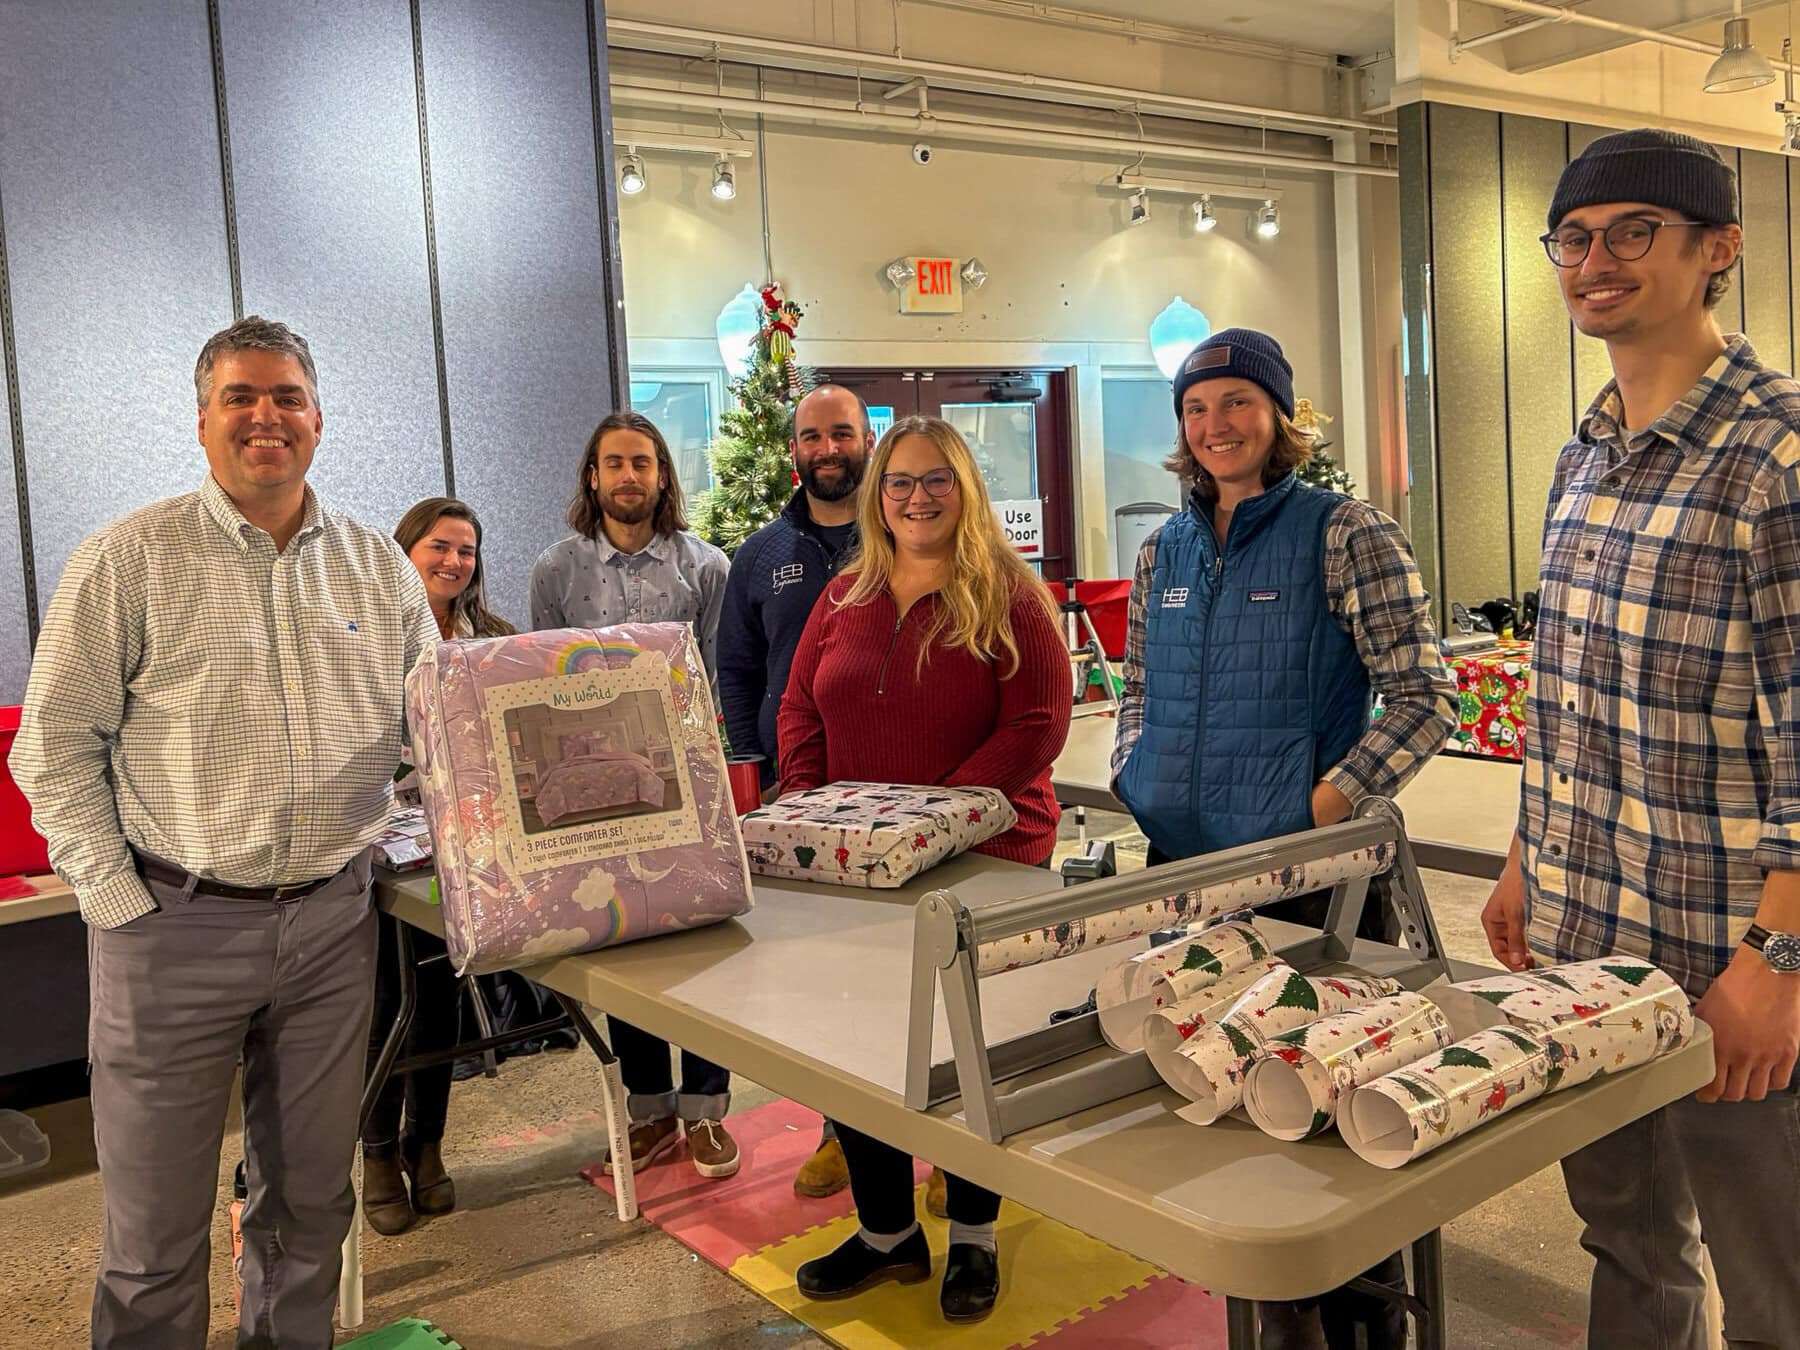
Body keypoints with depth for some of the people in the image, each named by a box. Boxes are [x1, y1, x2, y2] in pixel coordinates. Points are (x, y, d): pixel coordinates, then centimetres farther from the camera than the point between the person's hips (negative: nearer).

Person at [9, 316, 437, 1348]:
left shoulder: (379, 567, 7)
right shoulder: (131, 560, -3)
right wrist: (116, 901, -9)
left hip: (333, 919, 3)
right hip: (175, 927, -3)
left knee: (314, 1198, 16)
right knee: (157, 1225, 7)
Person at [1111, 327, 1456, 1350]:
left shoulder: (1346, 534, -7)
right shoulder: (1164, 553, 11)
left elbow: (1427, 697, -11)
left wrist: (1335, 797, -18)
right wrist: (1135, 783, 5)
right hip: (1177, 861, 6)